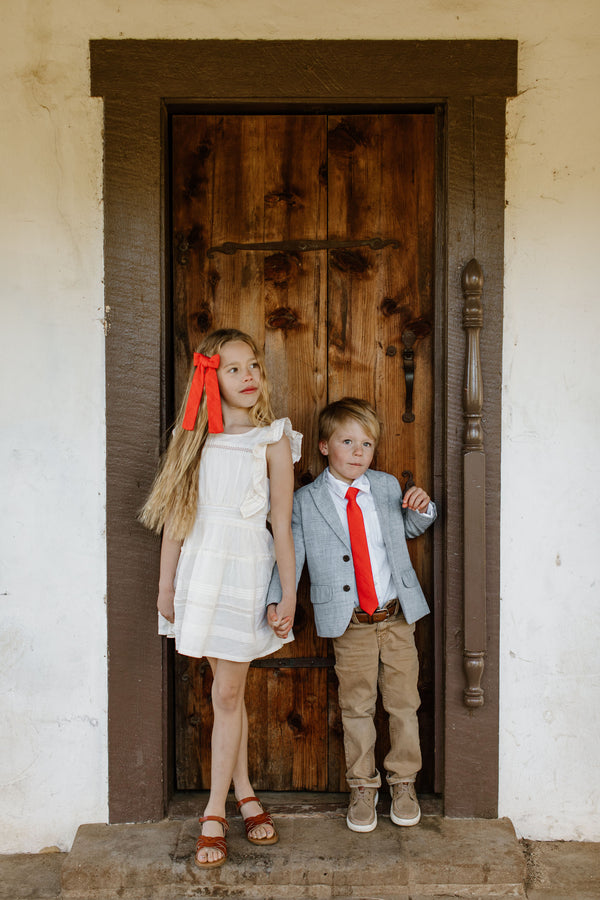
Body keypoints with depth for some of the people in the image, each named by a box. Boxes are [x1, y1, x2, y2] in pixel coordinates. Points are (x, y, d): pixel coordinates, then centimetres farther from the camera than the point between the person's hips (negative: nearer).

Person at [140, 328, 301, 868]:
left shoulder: (273, 440, -2)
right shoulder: (195, 438, 5)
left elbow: (282, 525, -3)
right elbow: (176, 515, 6)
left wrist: (289, 592, -4)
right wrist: (166, 583, 6)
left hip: (247, 566, -3)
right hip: (201, 564, 3)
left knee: (227, 693, 2)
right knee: (228, 688, 12)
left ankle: (215, 813, 16)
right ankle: (244, 794, 29)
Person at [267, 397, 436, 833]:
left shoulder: (388, 487, 5)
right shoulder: (305, 501, -2)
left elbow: (411, 529, 21)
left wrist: (422, 509, -1)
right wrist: (276, 601, -16)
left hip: (398, 616, 2)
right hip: (349, 623, -2)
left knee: (404, 703, 11)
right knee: (357, 708, 9)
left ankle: (403, 781, 30)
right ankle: (362, 787, 27)